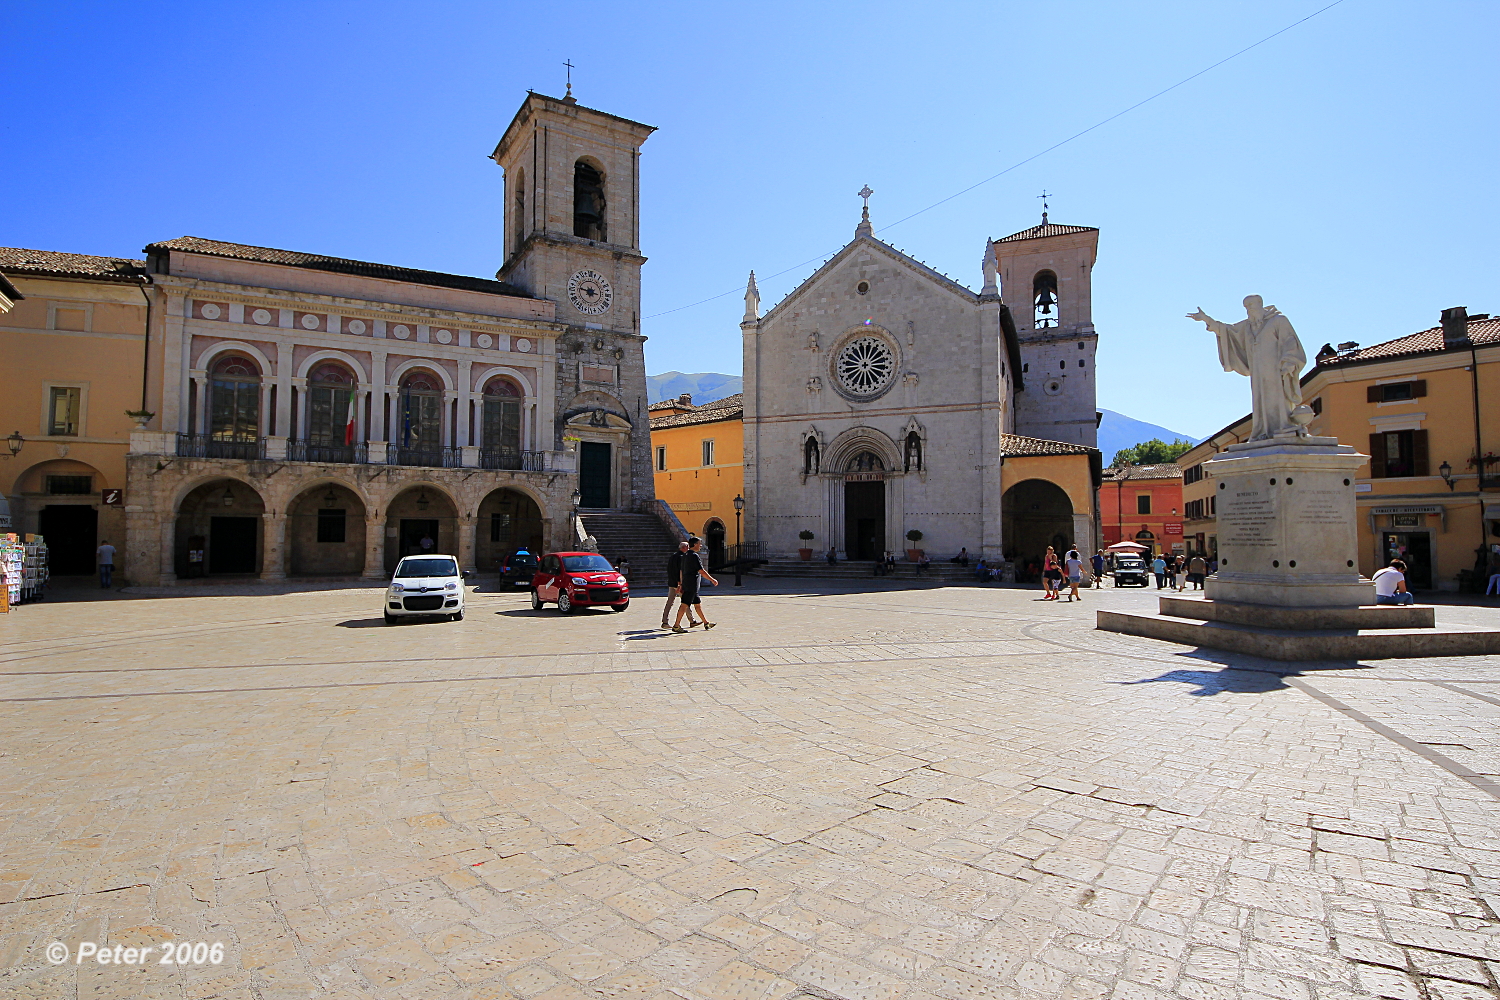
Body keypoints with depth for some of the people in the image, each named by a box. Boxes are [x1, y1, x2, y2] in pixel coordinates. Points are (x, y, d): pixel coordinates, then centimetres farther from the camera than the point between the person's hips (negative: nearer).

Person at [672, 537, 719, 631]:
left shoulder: (685, 555, 15)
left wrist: (681, 585, 22)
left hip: (686, 583, 10)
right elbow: (701, 571, -15)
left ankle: (706, 623, 24)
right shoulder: (695, 556, -14)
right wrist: (712, 580, -5)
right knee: (685, 605, -8)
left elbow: (681, 571, 18)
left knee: (698, 604, 16)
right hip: (692, 584, -10)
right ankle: (676, 625, -6)